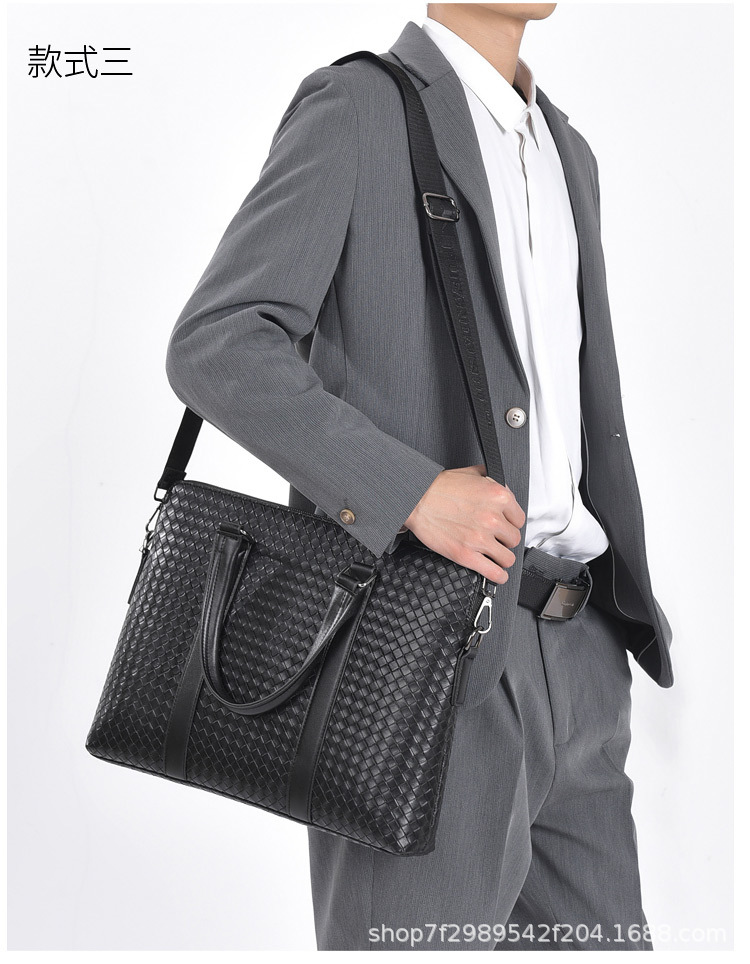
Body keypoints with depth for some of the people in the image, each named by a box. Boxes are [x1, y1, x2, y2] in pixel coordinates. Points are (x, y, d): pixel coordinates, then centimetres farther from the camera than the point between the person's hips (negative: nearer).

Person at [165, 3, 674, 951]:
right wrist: (413, 492, -24)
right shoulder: (352, 107, -5)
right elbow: (215, 349, -16)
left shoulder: (563, 154, 19)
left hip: (566, 651, 8)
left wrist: (621, 615, 19)